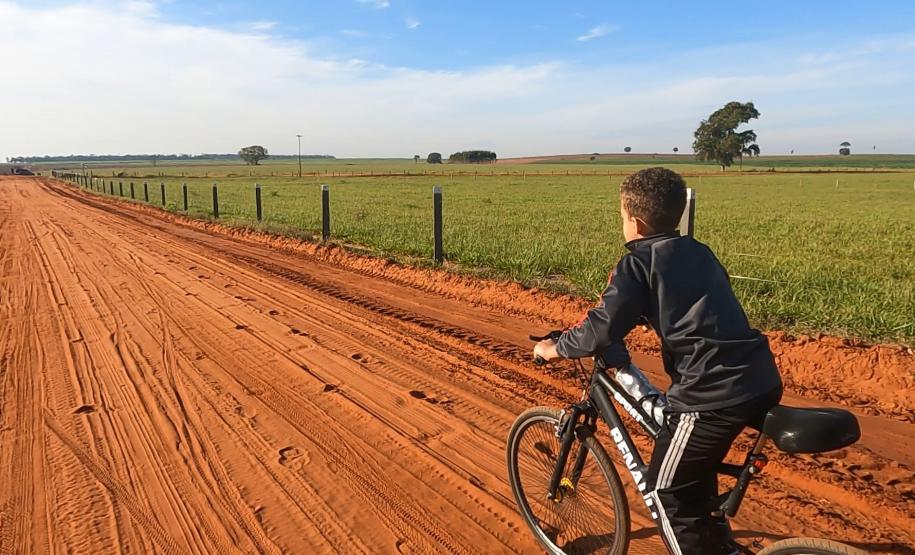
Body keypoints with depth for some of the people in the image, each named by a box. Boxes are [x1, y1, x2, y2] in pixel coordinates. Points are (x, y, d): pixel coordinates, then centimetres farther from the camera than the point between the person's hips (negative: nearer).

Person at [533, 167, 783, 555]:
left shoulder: (637, 263, -6)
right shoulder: (697, 252, 17)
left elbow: (602, 329, -9)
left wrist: (555, 348, 7)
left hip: (715, 393, -8)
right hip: (761, 379, 9)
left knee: (668, 493, 11)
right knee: (694, 476, 31)